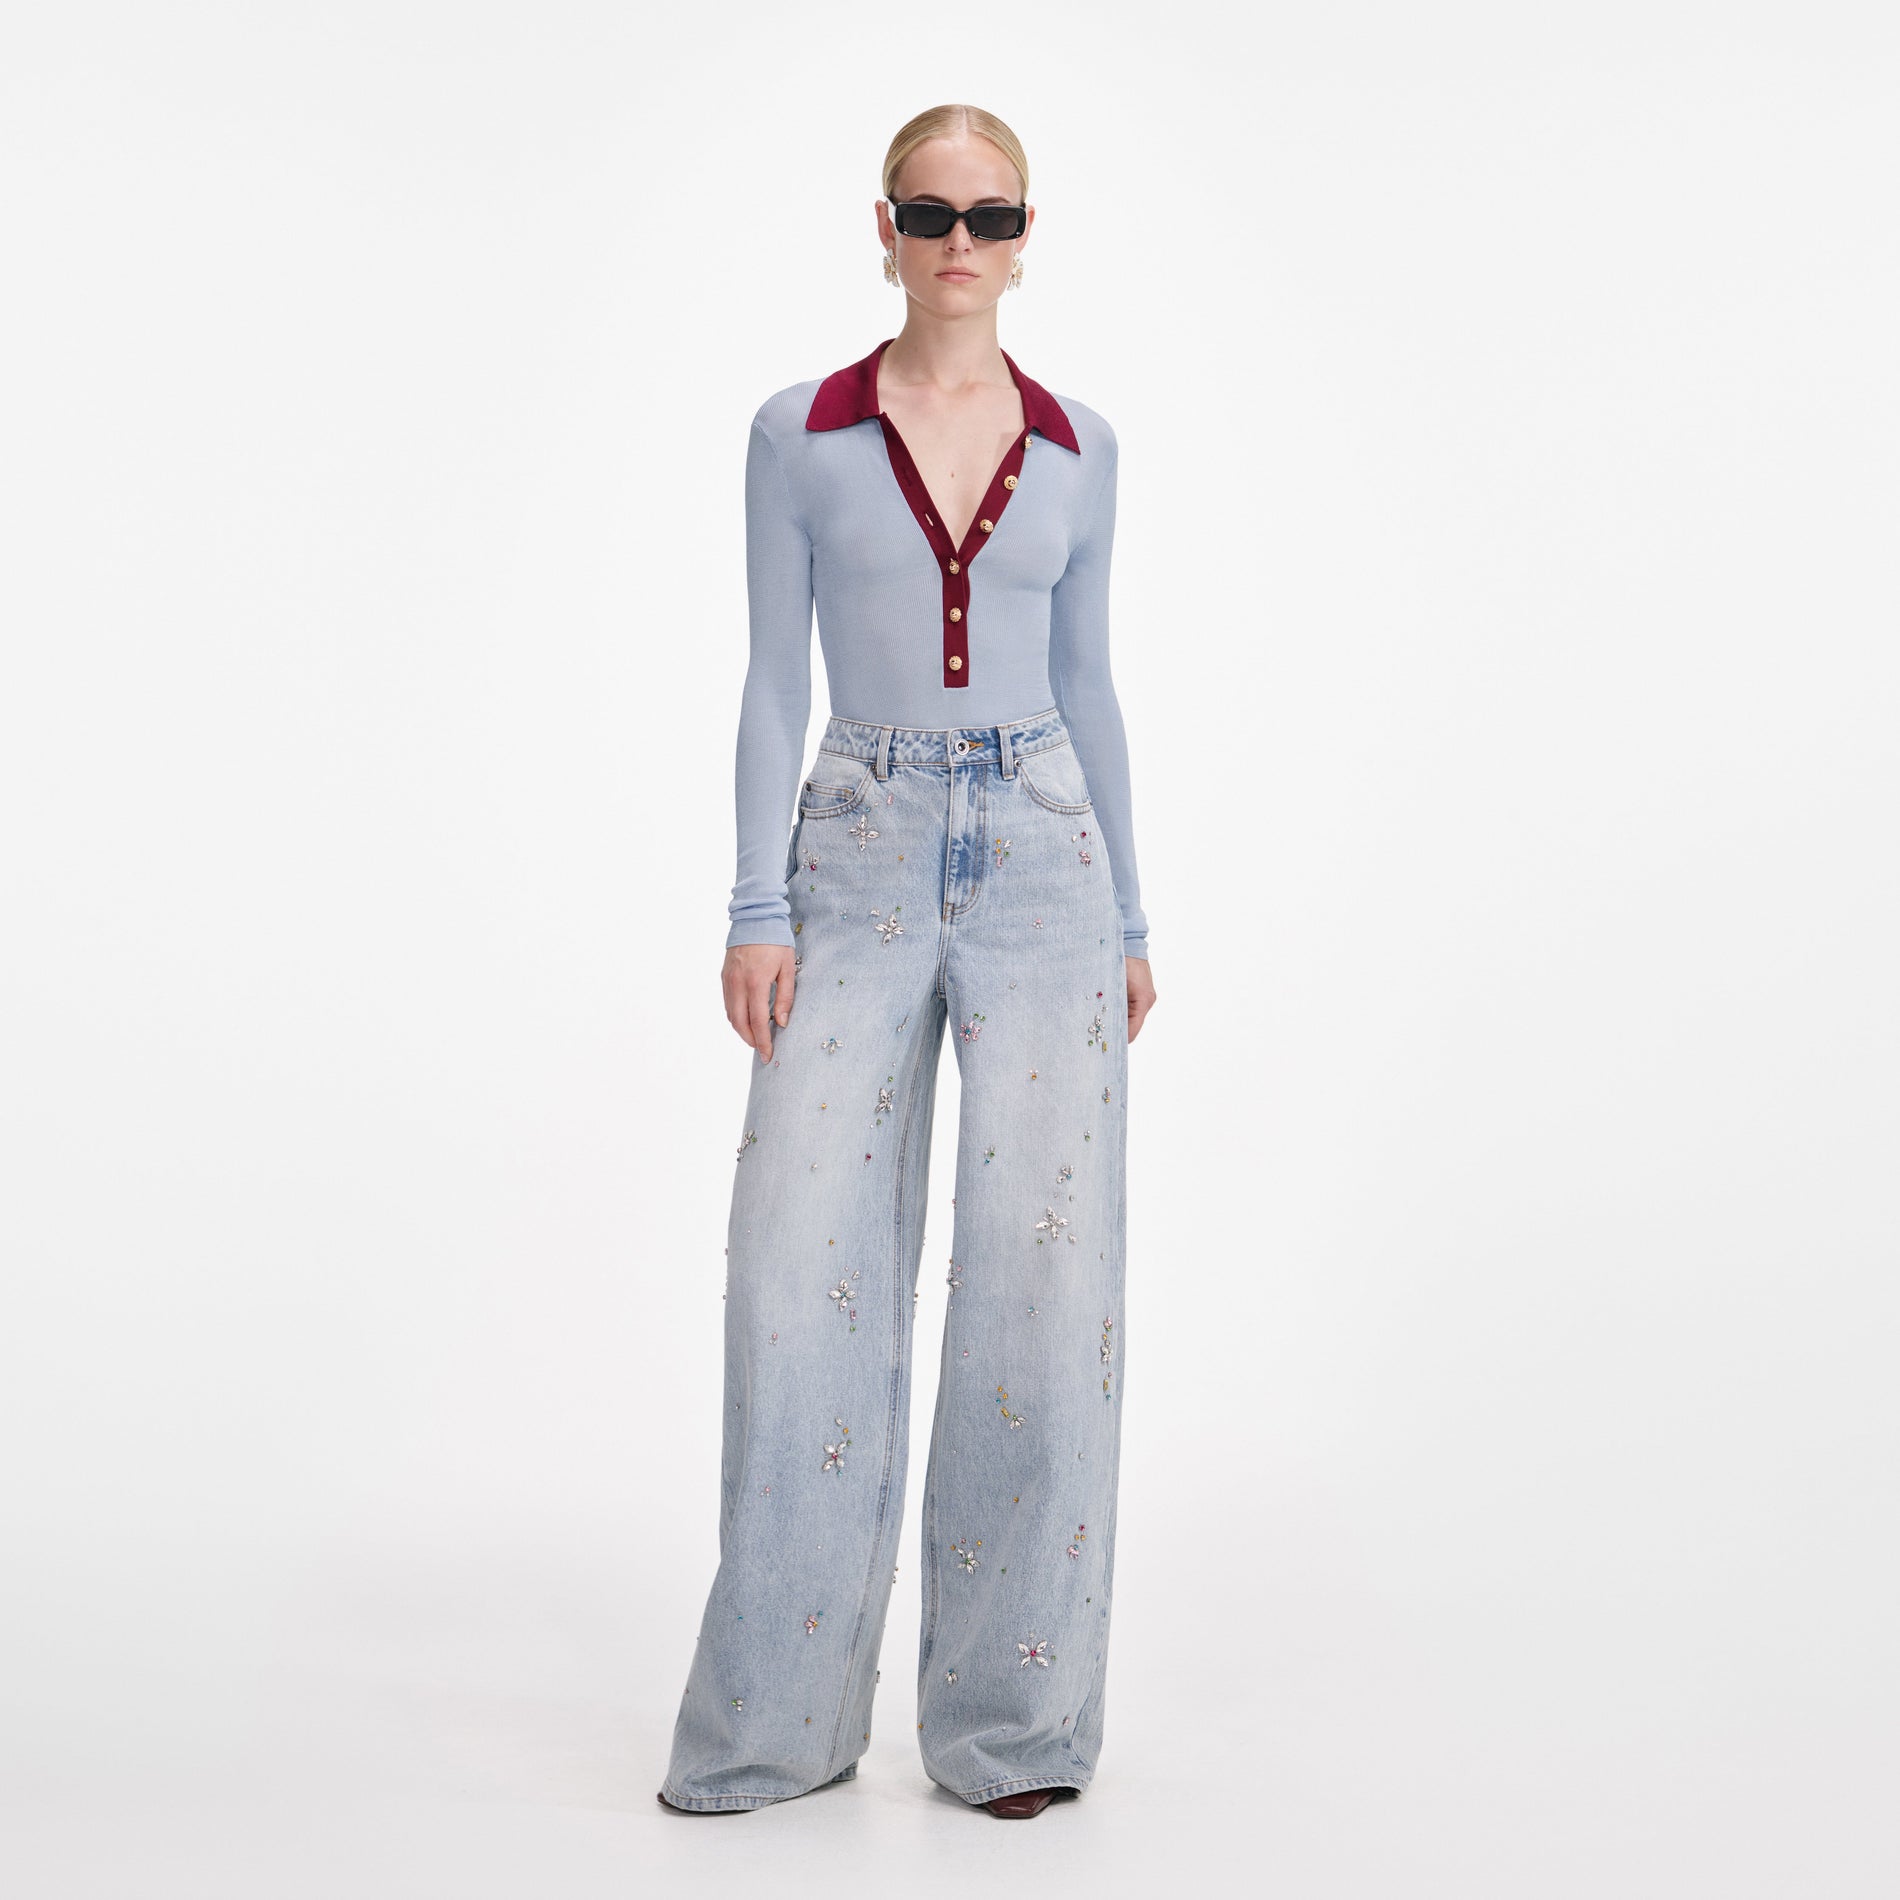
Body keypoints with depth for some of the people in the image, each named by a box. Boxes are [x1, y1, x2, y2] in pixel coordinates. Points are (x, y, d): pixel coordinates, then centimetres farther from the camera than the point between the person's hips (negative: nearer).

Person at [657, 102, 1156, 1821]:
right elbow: (775, 683, 2)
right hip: (862, 857, -1)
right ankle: (779, 1716, 8)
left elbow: (1086, 684, 13)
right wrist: (758, 910, -6)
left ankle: (1013, 1712, 10)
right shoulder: (800, 436, 4)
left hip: (1040, 854, 1)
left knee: (1045, 1260, -3)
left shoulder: (1077, 448, 9)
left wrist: (1132, 917, 11)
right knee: (807, 1262, -6)